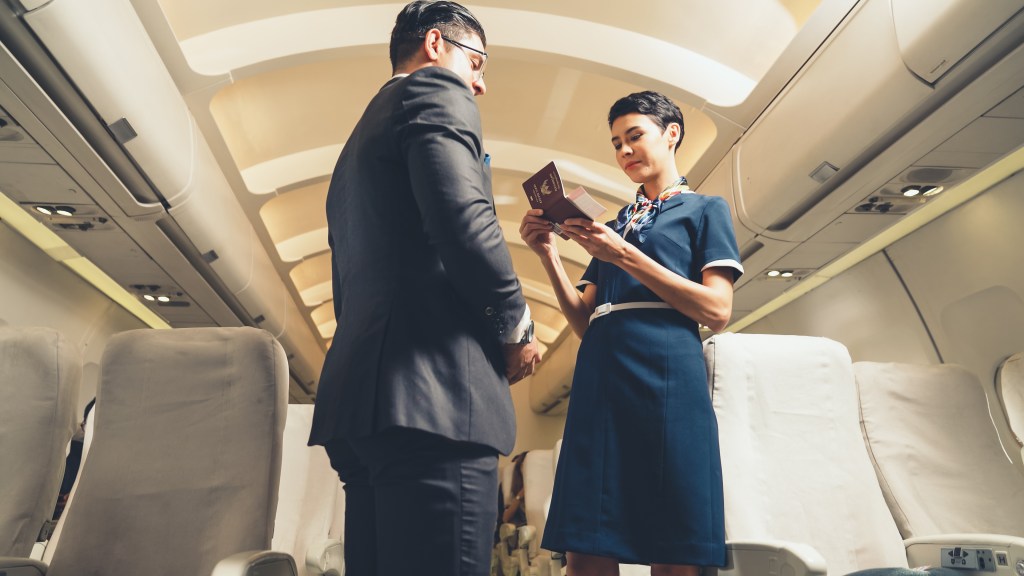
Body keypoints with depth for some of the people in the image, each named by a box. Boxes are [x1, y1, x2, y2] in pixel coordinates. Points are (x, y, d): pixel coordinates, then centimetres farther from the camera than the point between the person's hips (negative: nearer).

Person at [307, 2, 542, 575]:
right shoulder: (436, 89, 4)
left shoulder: (359, 139, 29)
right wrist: (517, 327, -3)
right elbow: (462, 216, -16)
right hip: (433, 397, -10)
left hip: (360, 398, 10)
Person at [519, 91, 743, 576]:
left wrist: (624, 255, -9)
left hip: (665, 374, -4)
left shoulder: (705, 209, 13)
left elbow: (717, 310, -3)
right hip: (598, 378, 4)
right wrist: (549, 255, 3)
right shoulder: (613, 227, 25)